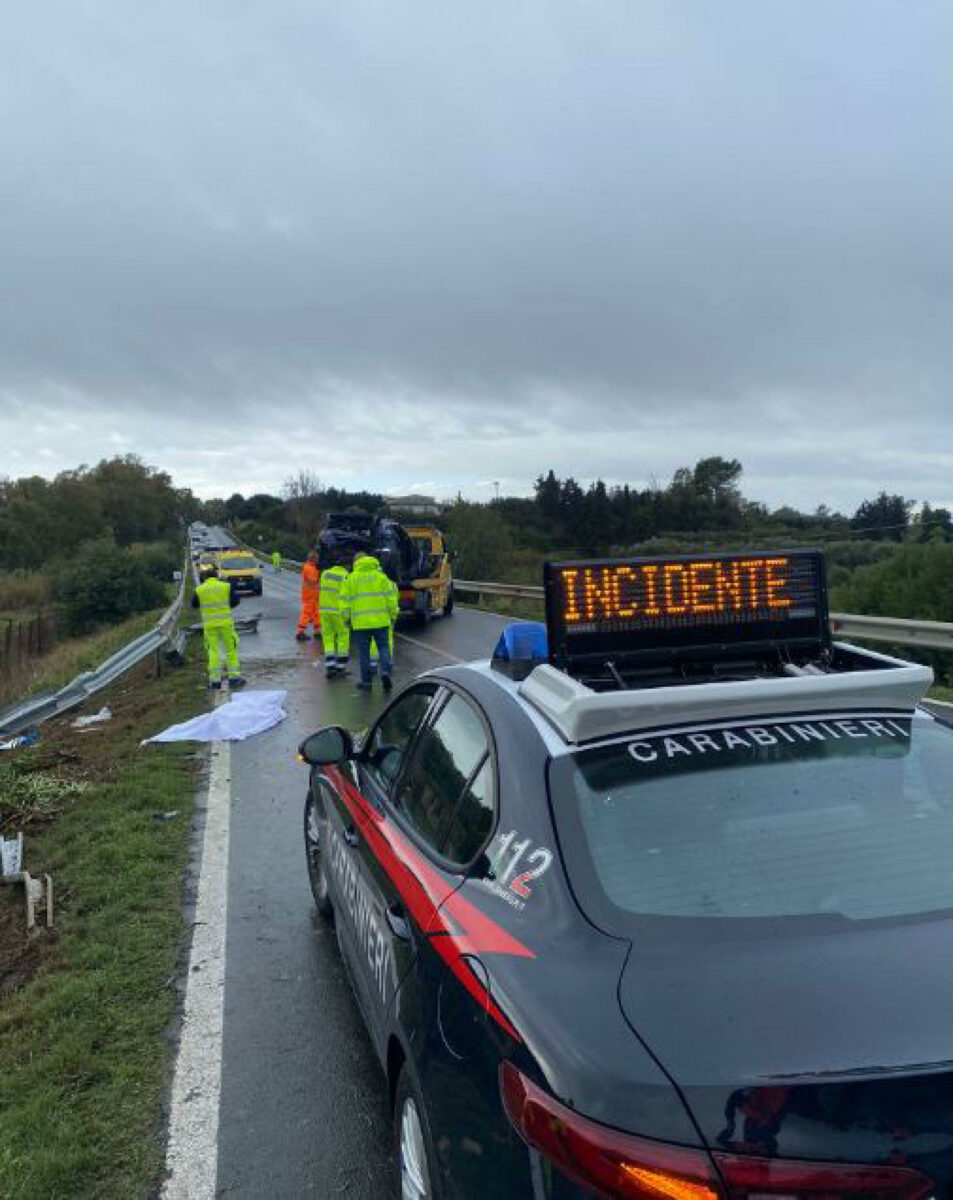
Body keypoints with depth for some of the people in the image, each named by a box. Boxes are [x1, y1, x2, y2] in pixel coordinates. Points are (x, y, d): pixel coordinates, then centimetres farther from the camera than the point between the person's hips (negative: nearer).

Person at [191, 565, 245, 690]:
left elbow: (194, 605, 12)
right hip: (226, 623, -1)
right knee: (231, 649, 7)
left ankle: (215, 680, 0)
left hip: (209, 624, 1)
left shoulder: (199, 589, 0)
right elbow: (235, 601, 6)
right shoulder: (226, 586, -1)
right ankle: (234, 677, 4)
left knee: (213, 651, 4)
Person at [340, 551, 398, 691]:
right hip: (381, 620, 1)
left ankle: (366, 682, 9)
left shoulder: (351, 578, 3)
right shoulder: (381, 576, 5)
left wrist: (347, 618, 13)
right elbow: (391, 597, 3)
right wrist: (393, 615, 11)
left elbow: (345, 601, 3)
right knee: (384, 648, 9)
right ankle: (386, 671, -13)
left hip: (361, 622, 0)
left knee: (364, 652, 7)